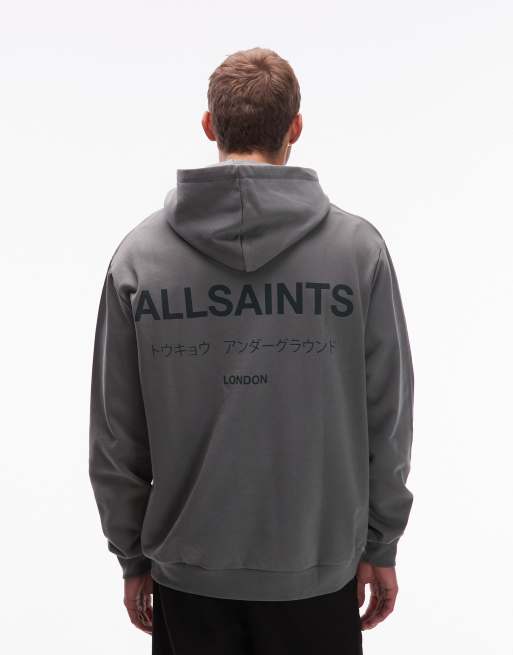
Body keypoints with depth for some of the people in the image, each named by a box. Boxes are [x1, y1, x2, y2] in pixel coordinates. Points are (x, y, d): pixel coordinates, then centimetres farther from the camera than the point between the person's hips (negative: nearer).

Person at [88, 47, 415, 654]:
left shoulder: (138, 252, -8)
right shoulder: (359, 246, -10)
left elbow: (114, 434, -3)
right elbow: (387, 419, -5)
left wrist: (134, 556, 9)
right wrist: (380, 546, 7)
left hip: (186, 567, 1)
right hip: (319, 563, 0)